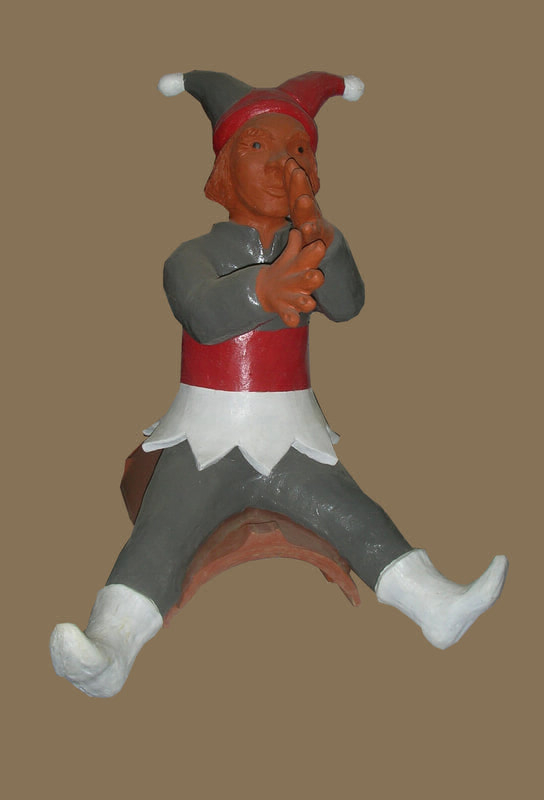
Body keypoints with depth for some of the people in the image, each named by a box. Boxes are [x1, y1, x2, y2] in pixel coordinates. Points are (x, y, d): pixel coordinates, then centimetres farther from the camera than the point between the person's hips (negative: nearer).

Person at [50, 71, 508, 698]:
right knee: (161, 533, -23)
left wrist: (313, 224, -29)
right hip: (204, 437, -2)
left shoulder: (309, 251, 10)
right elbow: (203, 312, -24)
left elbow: (347, 304, -12)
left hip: (290, 439, 3)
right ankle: (109, 645, -38)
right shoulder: (192, 256, 1)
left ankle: (436, 604, -23)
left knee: (357, 518, -16)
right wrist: (264, 288, -47)